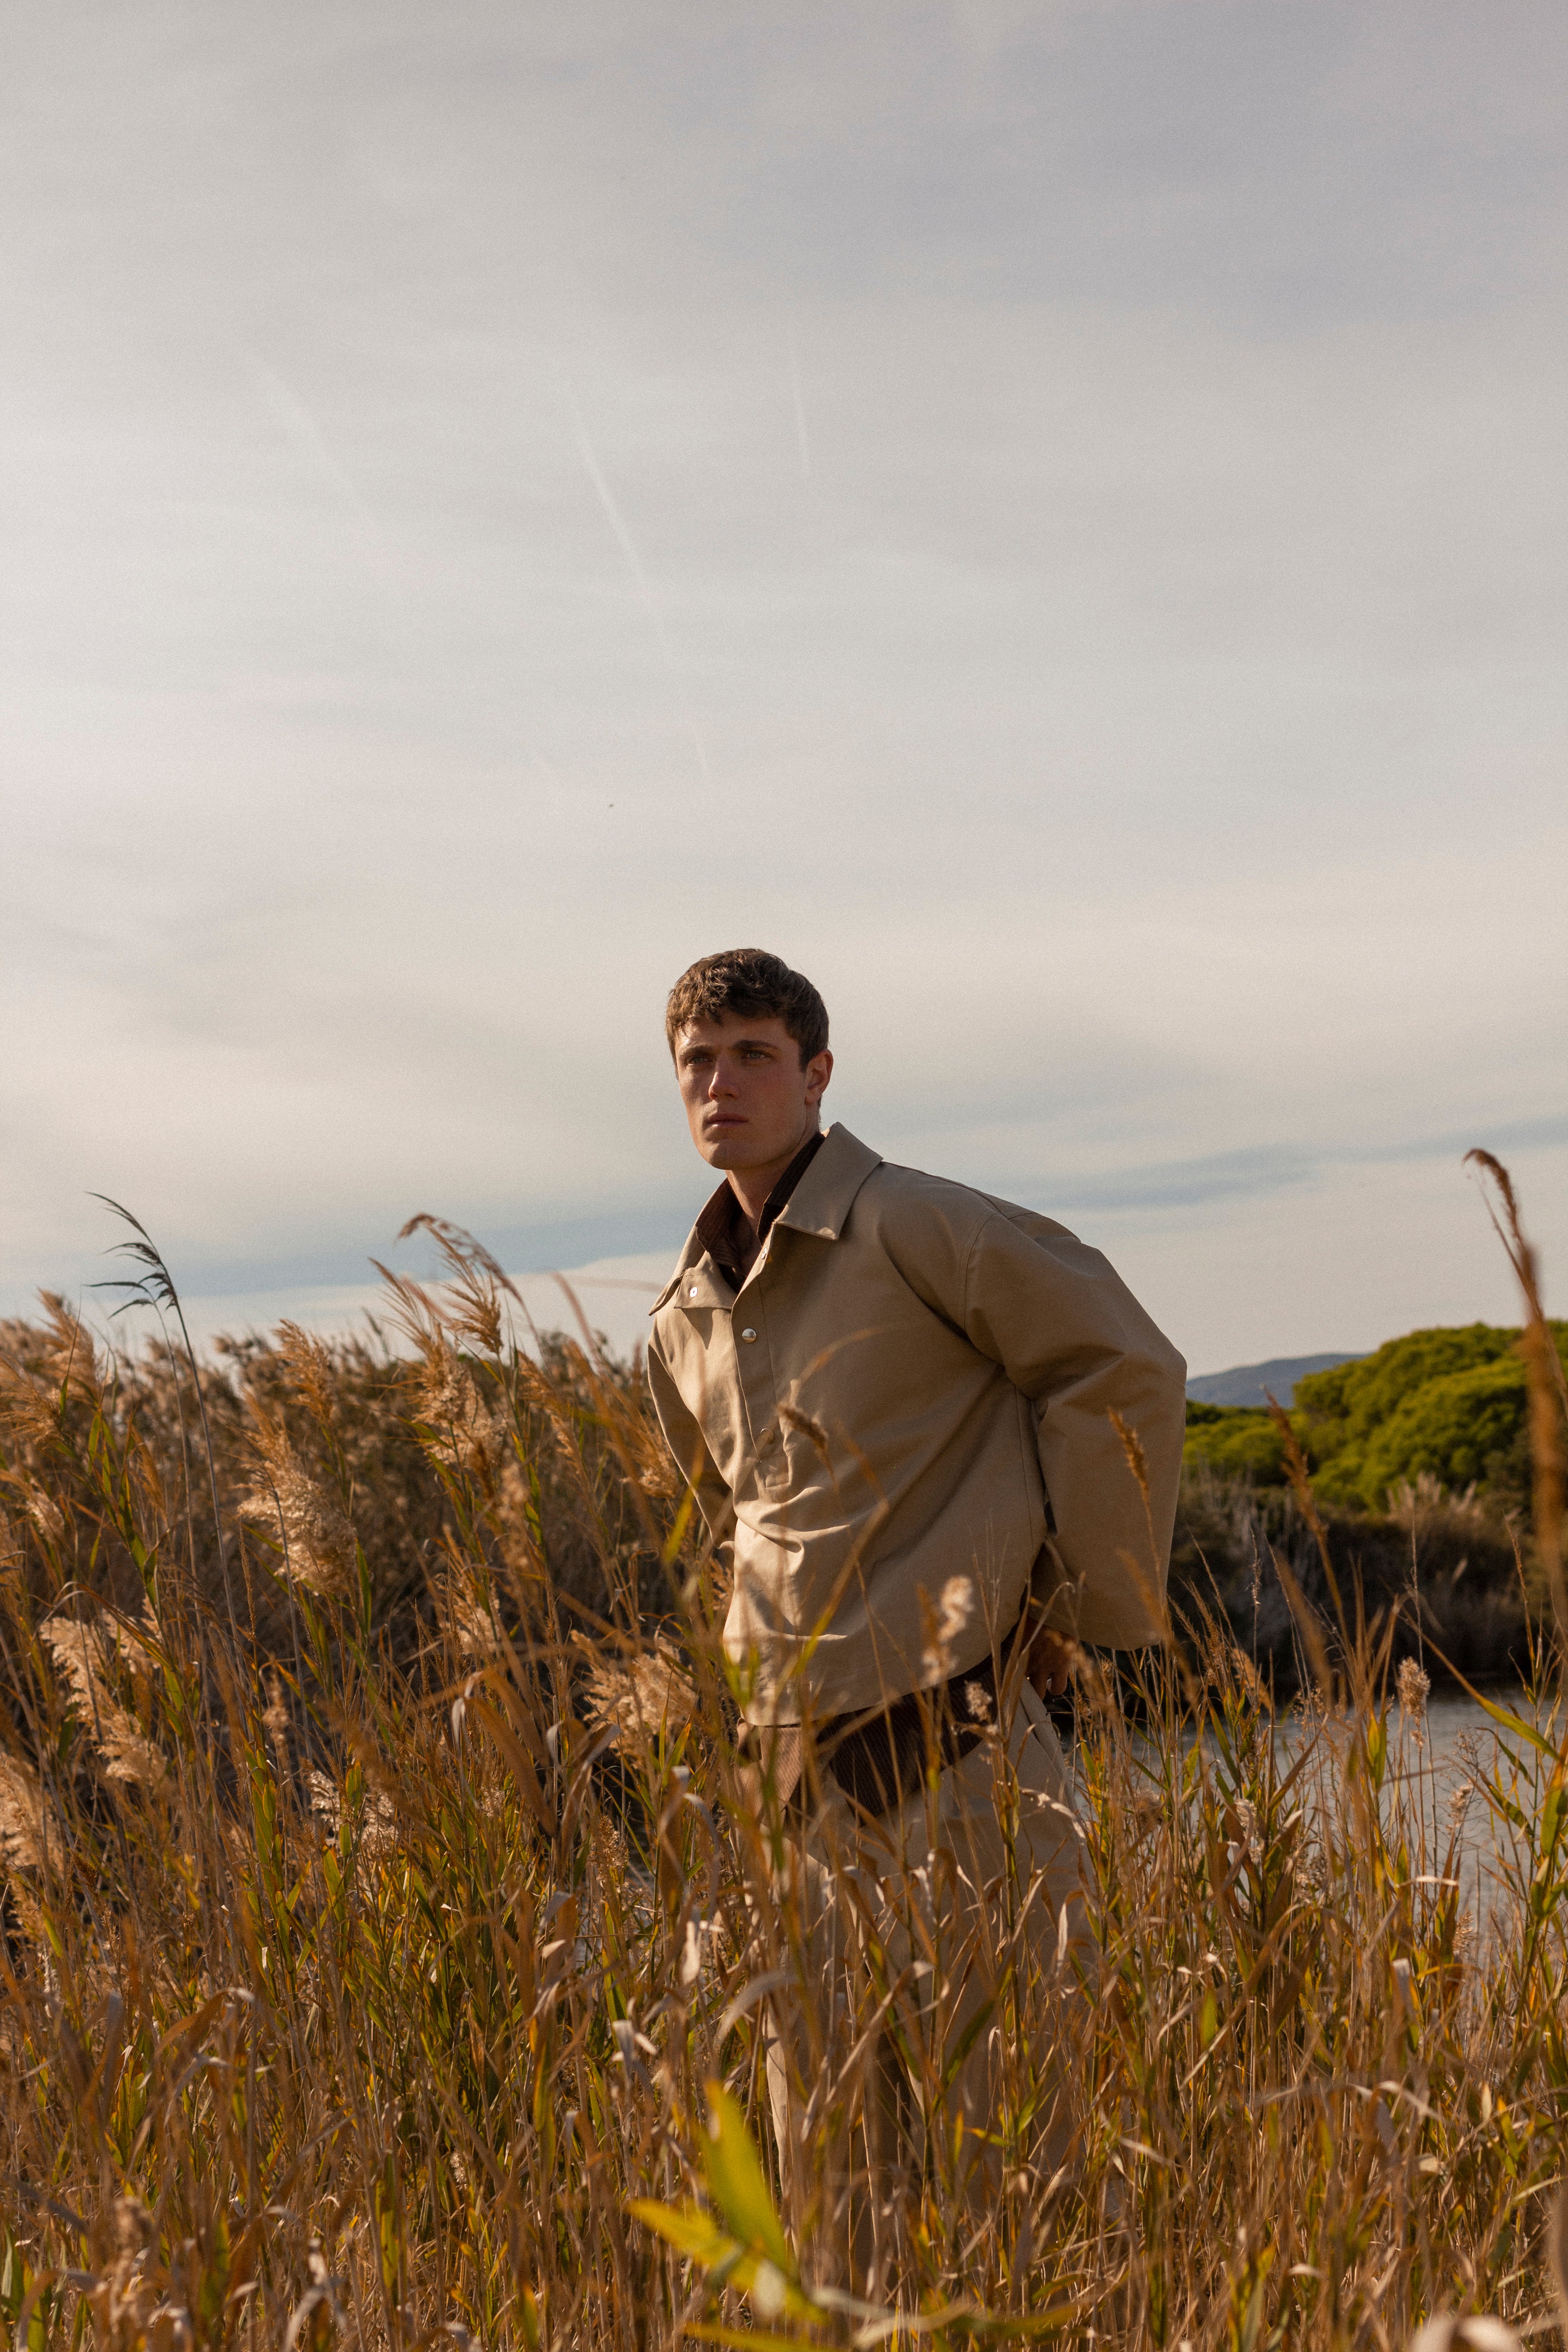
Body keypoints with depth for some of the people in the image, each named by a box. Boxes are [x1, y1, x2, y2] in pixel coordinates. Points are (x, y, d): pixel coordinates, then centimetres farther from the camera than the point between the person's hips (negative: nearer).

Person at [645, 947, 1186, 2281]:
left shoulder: (916, 1230, -9)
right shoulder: (683, 1323, 14)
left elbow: (1126, 1368, -8)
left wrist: (1084, 1602, -4)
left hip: (961, 1754, -7)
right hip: (807, 1777, 7)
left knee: (996, 2118, -6)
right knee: (826, 2153, 10)